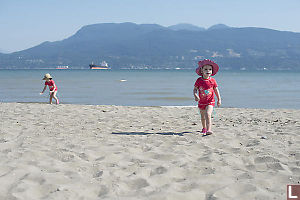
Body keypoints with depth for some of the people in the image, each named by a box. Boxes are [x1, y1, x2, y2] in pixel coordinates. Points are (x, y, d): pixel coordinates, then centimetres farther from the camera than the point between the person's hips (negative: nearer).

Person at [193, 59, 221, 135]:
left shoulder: (212, 81, -7)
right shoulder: (199, 80, -6)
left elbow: (216, 90, 2)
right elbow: (195, 89, -1)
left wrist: (219, 99, 0)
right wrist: (195, 96, -20)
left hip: (210, 102, -3)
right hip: (201, 102, 3)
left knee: (208, 115, -23)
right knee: (203, 116, 19)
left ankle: (208, 129, -29)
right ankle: (204, 128, 42)